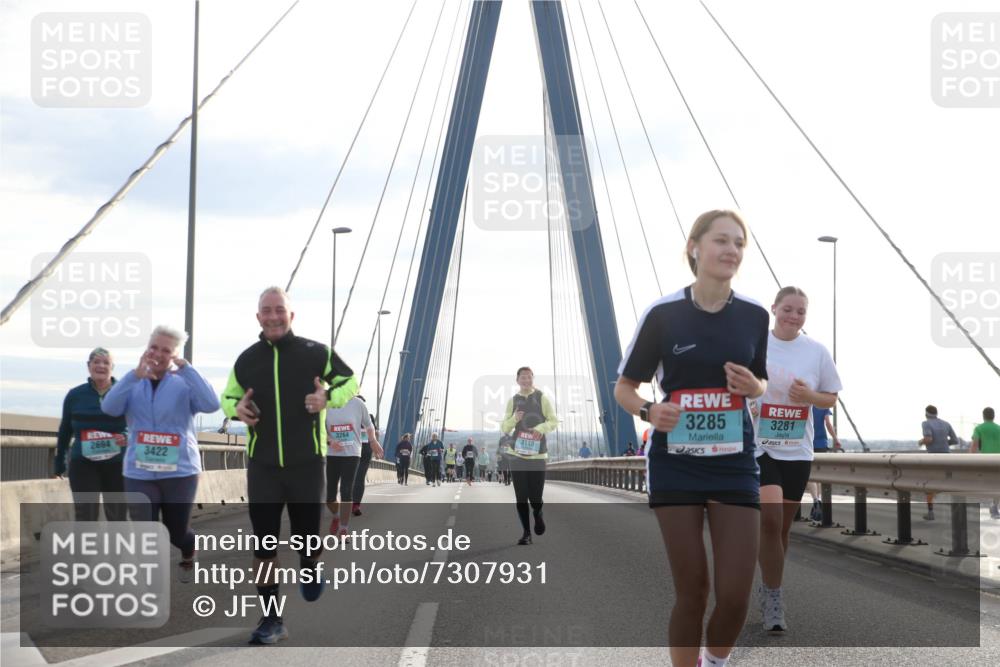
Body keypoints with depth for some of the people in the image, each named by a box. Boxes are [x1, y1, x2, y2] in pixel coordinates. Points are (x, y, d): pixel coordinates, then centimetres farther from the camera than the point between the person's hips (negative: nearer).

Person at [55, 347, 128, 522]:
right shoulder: (75, 395, 3)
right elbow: (64, 431, 13)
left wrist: (128, 437, -18)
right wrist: (59, 463, 16)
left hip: (117, 465, -1)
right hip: (83, 465, 1)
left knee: (118, 517, 6)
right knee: (85, 518, -2)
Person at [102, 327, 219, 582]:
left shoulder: (184, 384, -1)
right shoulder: (133, 385, 5)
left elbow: (211, 404, -19)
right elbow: (109, 408, -14)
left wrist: (185, 368, -25)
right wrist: (136, 375, -27)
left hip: (180, 470, -1)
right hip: (139, 473, 1)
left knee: (178, 532, 11)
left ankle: (188, 557, 45)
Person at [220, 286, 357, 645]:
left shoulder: (316, 353, -5)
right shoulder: (246, 360, 4)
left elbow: (350, 381, 6)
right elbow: (227, 397, 17)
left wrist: (329, 397, -15)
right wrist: (236, 408, -7)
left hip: (307, 462, -2)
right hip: (262, 464, 2)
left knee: (307, 535, 5)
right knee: (263, 543, 2)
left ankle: (310, 569, 42)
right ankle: (271, 619, 12)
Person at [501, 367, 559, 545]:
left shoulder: (542, 398, 3)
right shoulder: (513, 400, 8)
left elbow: (554, 421, 3)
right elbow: (505, 428, 9)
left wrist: (541, 428, -17)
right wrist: (514, 419, -12)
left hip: (537, 453, -1)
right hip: (517, 453, 1)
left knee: (535, 497, -4)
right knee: (520, 496, -2)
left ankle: (537, 515, 31)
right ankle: (526, 533, 9)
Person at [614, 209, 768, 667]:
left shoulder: (754, 315, 1)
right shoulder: (663, 313, -7)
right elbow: (624, 388, 0)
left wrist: (753, 387, -8)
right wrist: (649, 411, -21)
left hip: (734, 465, 2)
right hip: (675, 465, -2)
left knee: (735, 595, -3)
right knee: (692, 592, 1)